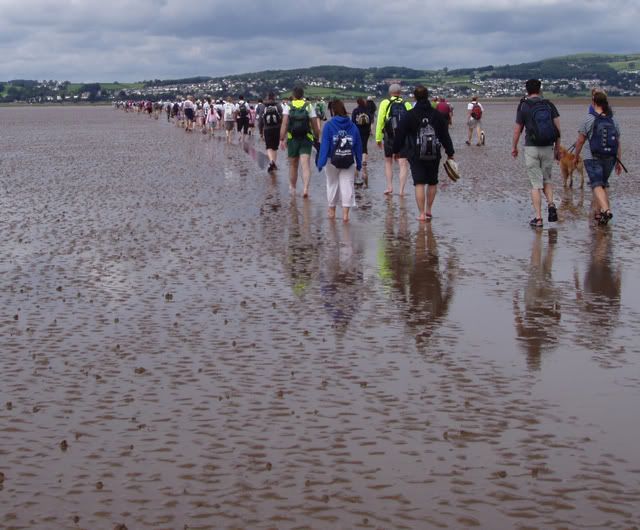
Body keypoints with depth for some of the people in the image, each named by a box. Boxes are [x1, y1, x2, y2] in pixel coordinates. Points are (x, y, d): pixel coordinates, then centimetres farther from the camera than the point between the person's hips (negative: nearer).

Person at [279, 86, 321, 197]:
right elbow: (315, 126, 0)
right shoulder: (309, 107, 1)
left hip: (292, 139, 1)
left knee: (293, 165, 15)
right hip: (306, 139, -1)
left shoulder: (288, 107, 0)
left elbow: (284, 124, -10)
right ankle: (305, 188, -26)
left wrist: (282, 139, -9)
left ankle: (292, 188, 31)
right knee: (306, 165, -8)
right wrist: (317, 137, 13)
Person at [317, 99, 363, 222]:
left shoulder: (329, 125, -9)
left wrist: (321, 162, -12)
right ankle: (345, 213, -6)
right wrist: (359, 163, 10)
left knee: (332, 184, 15)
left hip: (332, 161, -1)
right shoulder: (353, 126, 0)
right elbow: (358, 146, 3)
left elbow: (324, 145, -13)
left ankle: (332, 210, 28)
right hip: (348, 162, 1)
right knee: (347, 185, 2)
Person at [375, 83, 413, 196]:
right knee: (403, 164, 0)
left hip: (389, 138, 0)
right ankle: (402, 190, -9)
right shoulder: (407, 104, 6)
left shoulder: (385, 103, 3)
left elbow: (380, 122, -3)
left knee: (388, 162, 19)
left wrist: (378, 138, 0)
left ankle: (389, 186, 12)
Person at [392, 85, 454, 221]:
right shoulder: (437, 115, 3)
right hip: (434, 155, 3)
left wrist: (396, 150, 12)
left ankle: (422, 213, -7)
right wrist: (450, 153, 16)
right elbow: (445, 135, 7)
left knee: (419, 184, -3)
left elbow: (400, 135, -1)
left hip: (416, 155, -3)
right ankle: (428, 210, 21)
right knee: (432, 183, 17)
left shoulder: (409, 116, -5)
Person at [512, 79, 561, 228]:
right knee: (547, 179, 19)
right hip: (548, 148, 3)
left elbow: (517, 129, 1)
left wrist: (514, 147, 15)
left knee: (536, 183, 1)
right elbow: (557, 127, 2)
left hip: (531, 148, -2)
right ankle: (551, 204, -7)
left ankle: (538, 218, -3)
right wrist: (557, 147, 12)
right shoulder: (549, 105, 4)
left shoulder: (523, 106, -3)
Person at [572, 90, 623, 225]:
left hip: (592, 158, -5)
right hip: (609, 158, 5)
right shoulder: (613, 121, 6)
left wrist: (576, 157, 11)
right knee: (603, 184, 19)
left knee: (597, 185, -10)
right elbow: (618, 144, 7)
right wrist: (618, 162, 14)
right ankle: (598, 212, 20)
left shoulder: (589, 120, -7)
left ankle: (606, 209, -31)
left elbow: (580, 141, -3)